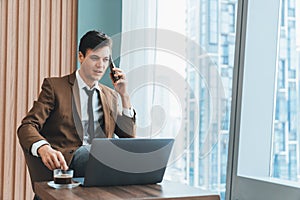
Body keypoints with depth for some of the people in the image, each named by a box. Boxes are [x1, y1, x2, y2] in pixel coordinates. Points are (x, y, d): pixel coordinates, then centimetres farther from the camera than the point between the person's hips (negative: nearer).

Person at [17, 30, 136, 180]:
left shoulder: (110, 96, 22)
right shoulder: (54, 86, 6)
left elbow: (129, 137, 18)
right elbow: (27, 127, -6)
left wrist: (124, 95, 8)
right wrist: (44, 149, -30)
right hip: (66, 160, -3)